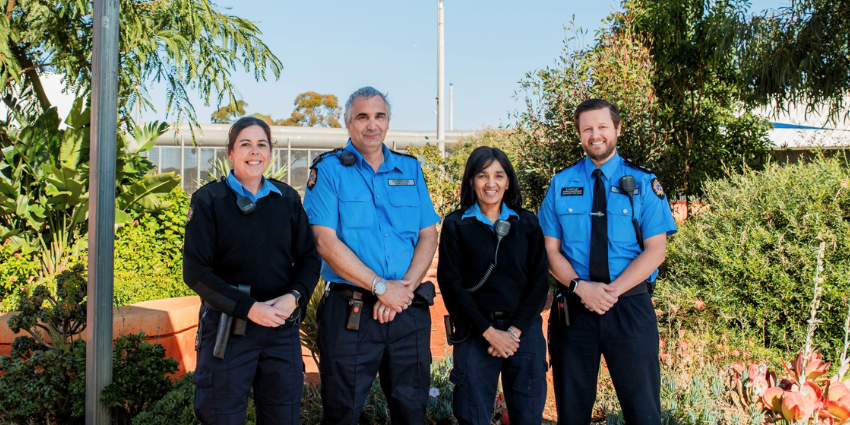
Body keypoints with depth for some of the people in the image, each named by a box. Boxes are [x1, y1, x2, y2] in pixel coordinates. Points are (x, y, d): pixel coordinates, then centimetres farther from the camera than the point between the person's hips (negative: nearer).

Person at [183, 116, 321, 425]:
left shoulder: (288, 199, 8)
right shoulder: (208, 200, -2)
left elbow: (309, 258, 8)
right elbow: (195, 271, -8)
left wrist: (295, 296, -12)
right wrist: (248, 308, -17)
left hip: (282, 328, 3)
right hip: (227, 327, -3)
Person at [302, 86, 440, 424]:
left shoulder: (410, 169, 12)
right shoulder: (329, 170, 0)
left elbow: (428, 236, 8)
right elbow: (326, 242, -10)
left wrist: (406, 287, -9)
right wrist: (381, 286, -15)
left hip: (409, 309, 4)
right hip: (350, 309, -3)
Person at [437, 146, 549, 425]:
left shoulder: (527, 223, 8)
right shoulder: (455, 225, 2)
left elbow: (540, 280, 4)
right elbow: (452, 283, -3)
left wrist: (515, 331, -7)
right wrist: (489, 331, -10)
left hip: (524, 329, 2)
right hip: (475, 331, -1)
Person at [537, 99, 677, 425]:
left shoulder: (643, 183, 2)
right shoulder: (561, 184, 6)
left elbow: (655, 250, -4)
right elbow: (551, 250, 3)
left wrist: (612, 291, -16)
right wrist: (581, 287, -15)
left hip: (630, 309, -1)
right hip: (573, 309, 2)